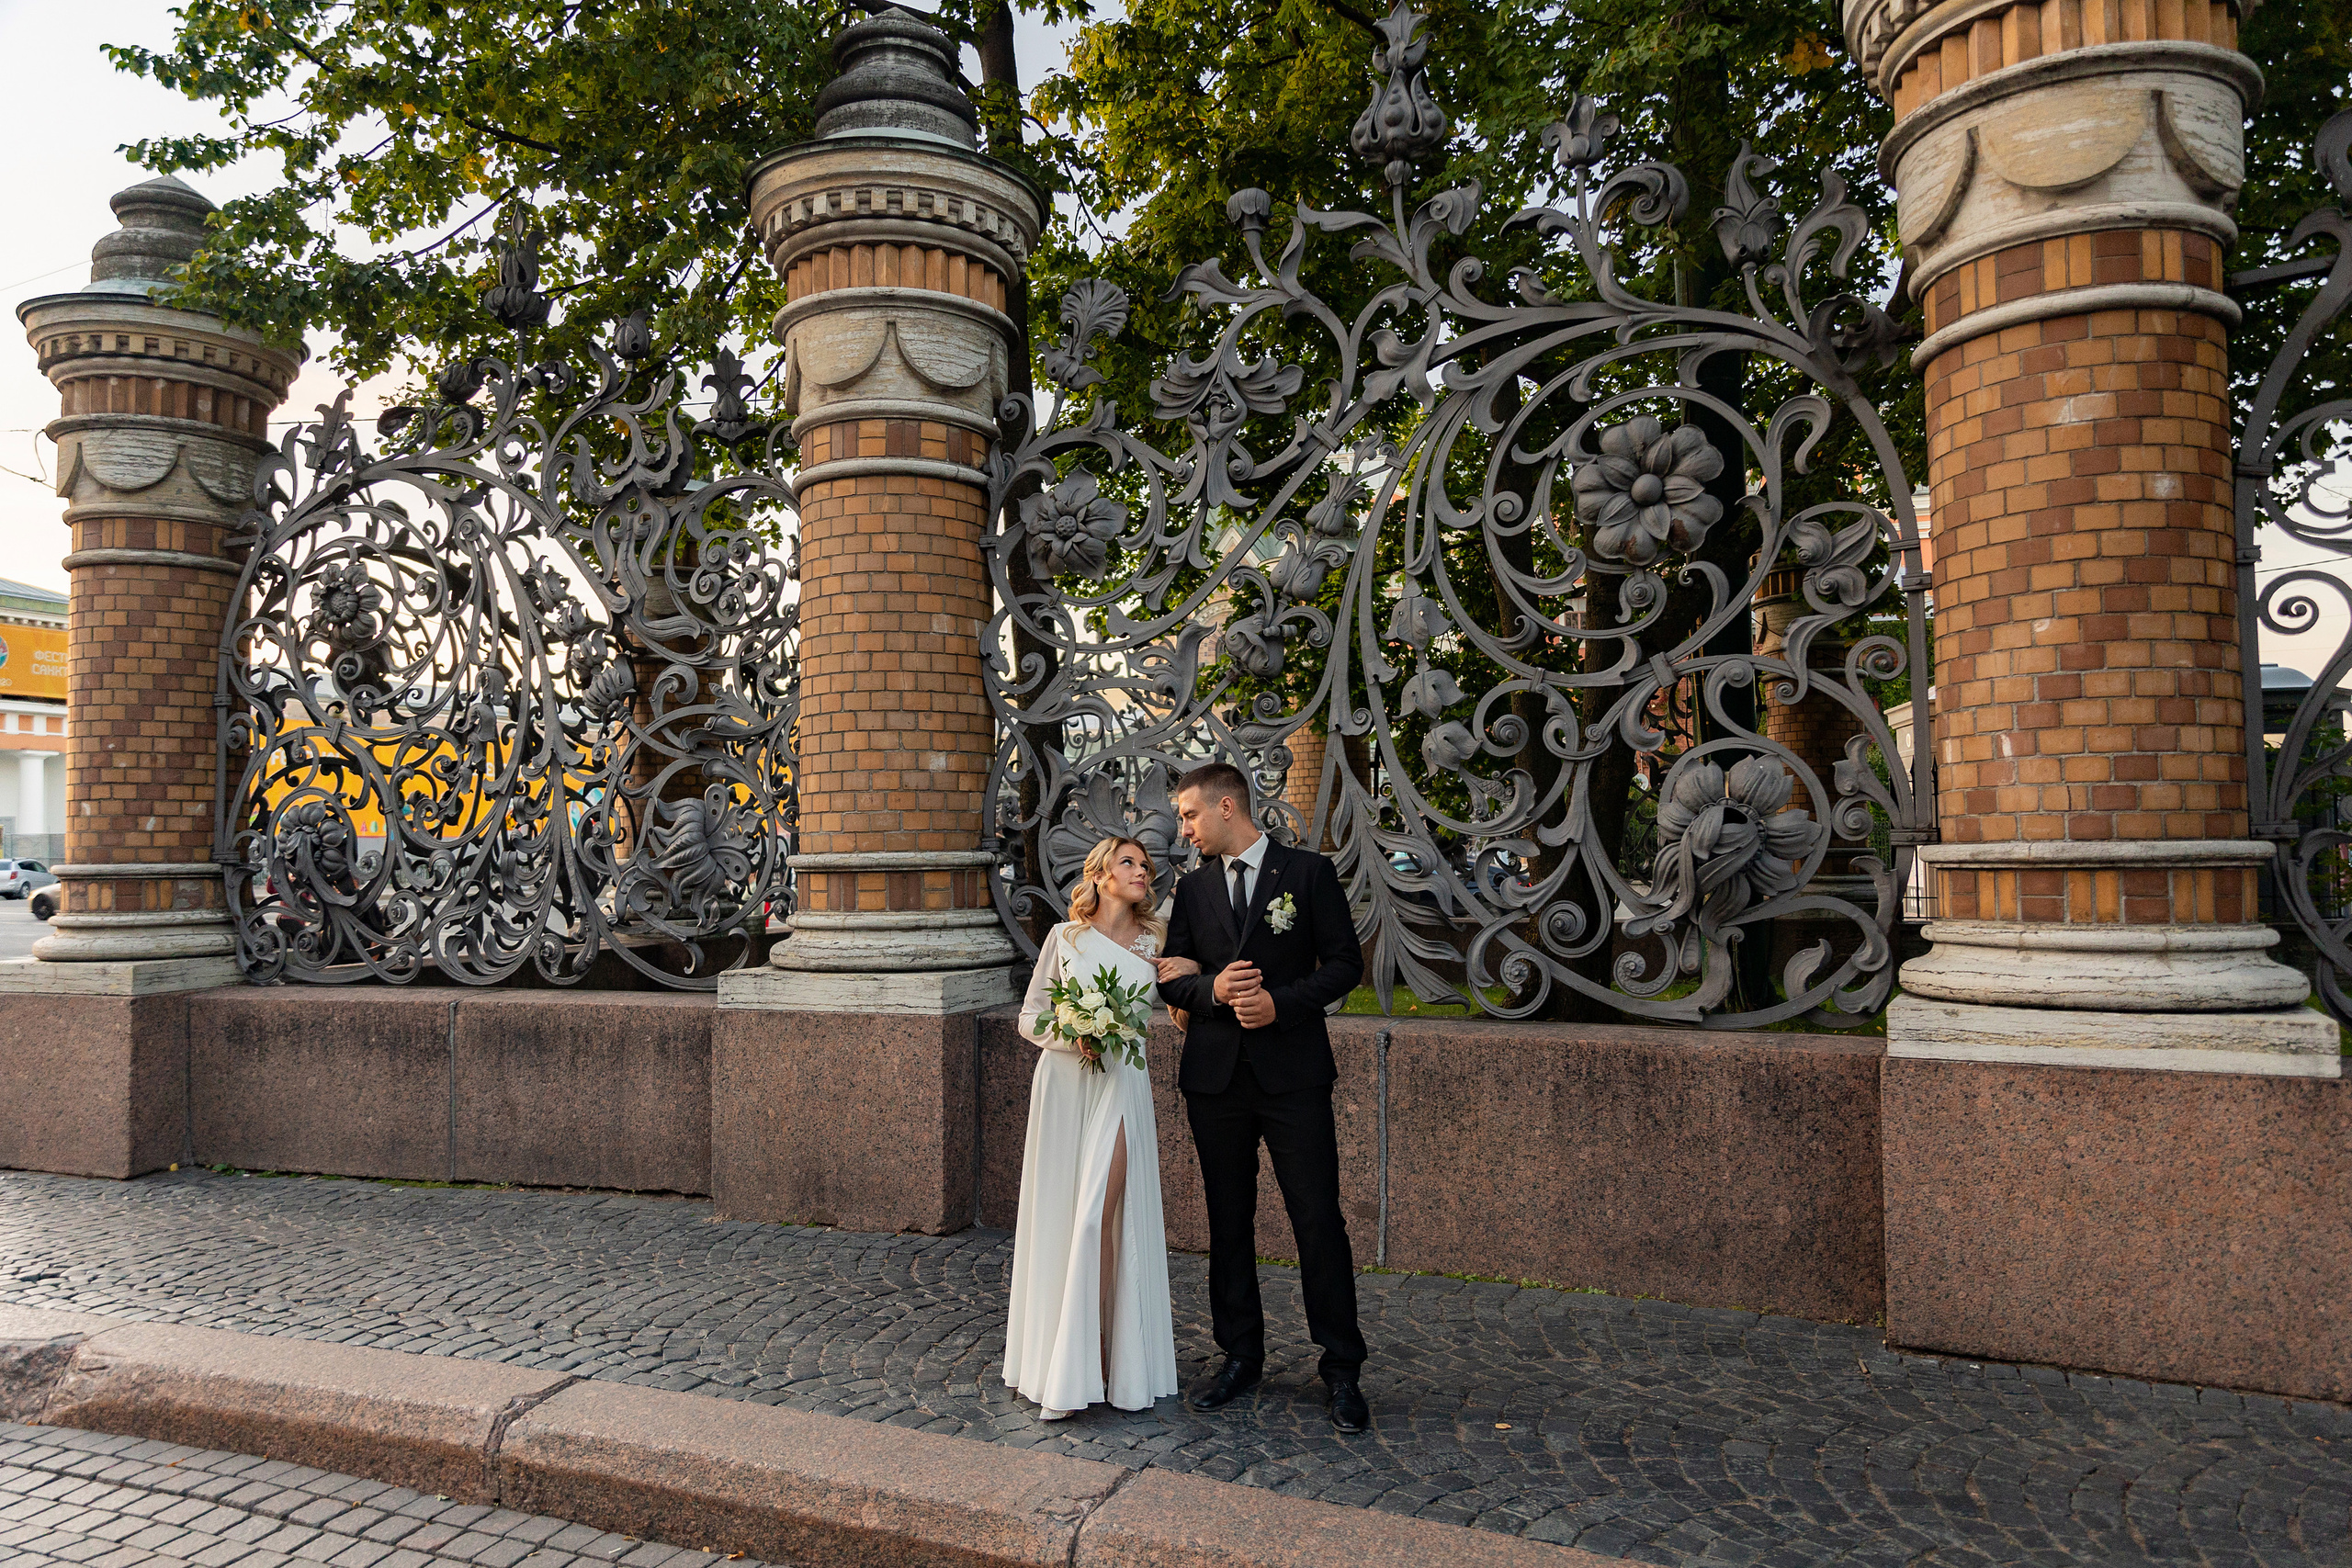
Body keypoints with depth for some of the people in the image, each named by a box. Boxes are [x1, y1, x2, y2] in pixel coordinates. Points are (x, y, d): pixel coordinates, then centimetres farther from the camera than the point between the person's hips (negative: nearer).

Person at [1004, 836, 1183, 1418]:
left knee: (1099, 1221, -7)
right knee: (1058, 1221, 4)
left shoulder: (1155, 939, 6)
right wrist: (1072, 1038, -13)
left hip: (1122, 1088, 0)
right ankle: (1054, 1358, 17)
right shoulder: (1066, 938, 2)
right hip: (1064, 1086, 0)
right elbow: (1029, 1018, 4)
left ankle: (1084, 1367, 2)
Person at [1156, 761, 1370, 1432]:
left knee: (1319, 1220, -2)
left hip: (1292, 1072, -4)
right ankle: (1240, 1357, 25)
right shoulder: (1192, 888, 10)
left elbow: (1346, 963, -3)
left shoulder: (1309, 871, -1)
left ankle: (1342, 1370, 12)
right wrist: (1213, 989, -12)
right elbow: (1172, 978, 10)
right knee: (1228, 1222, 11)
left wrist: (1282, 1003, -15)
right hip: (1215, 1075, 4)